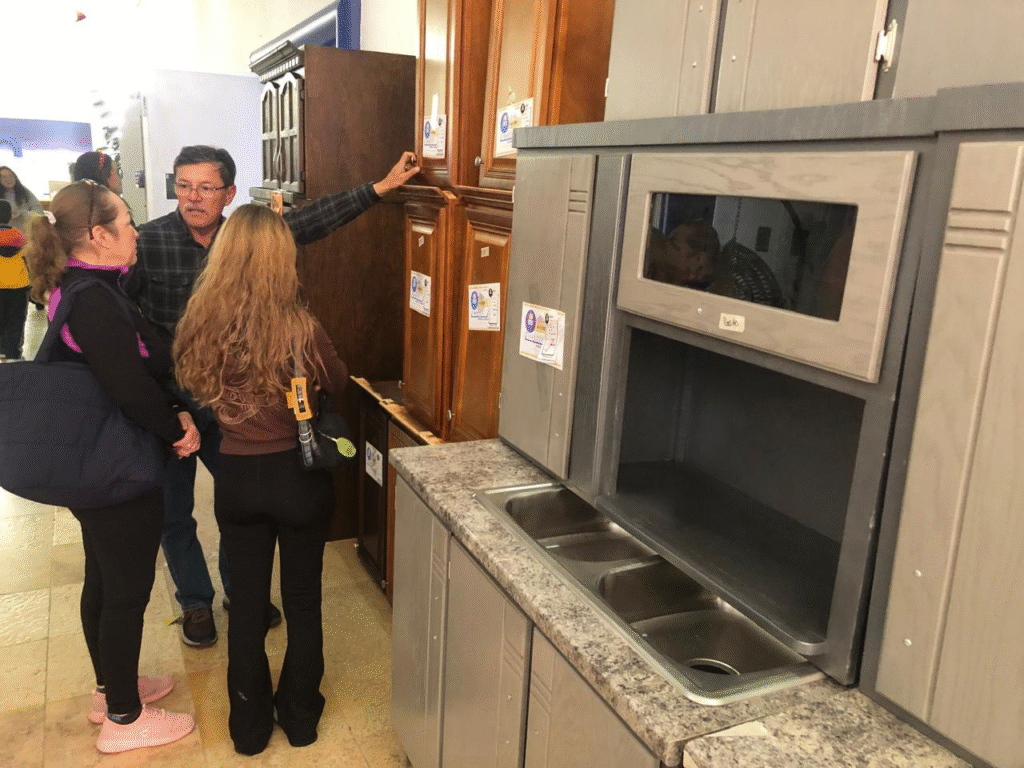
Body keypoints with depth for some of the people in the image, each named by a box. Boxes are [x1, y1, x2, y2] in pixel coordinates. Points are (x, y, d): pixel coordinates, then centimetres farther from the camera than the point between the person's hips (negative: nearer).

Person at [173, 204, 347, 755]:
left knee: (246, 603, 18)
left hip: (236, 478, 2)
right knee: (302, 601, 17)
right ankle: (299, 716, 34)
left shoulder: (200, 325, -11)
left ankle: (249, 724, 34)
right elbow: (337, 381, -1)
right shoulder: (299, 328, -20)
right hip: (298, 476, -2)